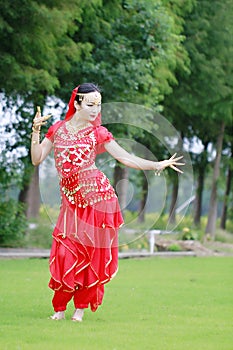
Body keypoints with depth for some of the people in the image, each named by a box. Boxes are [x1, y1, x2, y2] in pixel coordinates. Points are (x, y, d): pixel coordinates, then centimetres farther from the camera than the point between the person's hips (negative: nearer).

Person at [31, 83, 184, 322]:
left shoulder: (97, 133, 1)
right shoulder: (58, 129, 7)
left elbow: (126, 158, 1)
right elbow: (36, 159, 5)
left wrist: (158, 165, -7)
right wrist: (36, 131, -6)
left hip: (96, 197, -1)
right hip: (71, 201, 2)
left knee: (90, 254, 0)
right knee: (65, 254, -4)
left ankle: (81, 307, 12)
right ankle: (59, 309, 8)